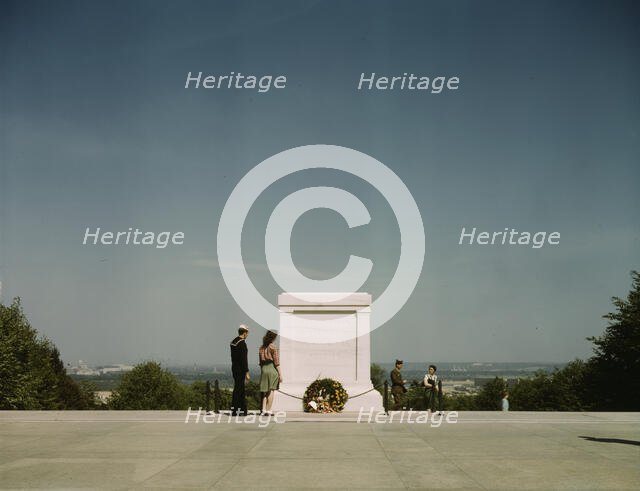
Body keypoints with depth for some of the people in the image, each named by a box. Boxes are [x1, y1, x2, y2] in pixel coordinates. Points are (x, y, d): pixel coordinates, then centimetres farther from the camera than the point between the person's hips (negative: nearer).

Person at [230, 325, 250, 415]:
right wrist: (247, 372, -17)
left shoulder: (233, 341, 12)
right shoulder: (242, 343, -16)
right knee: (238, 389, -4)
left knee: (241, 388, 14)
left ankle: (243, 409, 20)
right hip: (240, 369, -9)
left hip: (234, 368, 9)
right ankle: (234, 410, -2)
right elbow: (244, 359, -19)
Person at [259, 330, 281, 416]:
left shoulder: (261, 348, 11)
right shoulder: (273, 347, -8)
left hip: (264, 370, 6)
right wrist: (280, 374, -9)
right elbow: (276, 361, -10)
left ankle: (263, 410, 2)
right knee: (271, 391, -1)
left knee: (265, 391, 10)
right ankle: (268, 411, -3)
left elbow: (260, 362, 13)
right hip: (272, 368, -6)